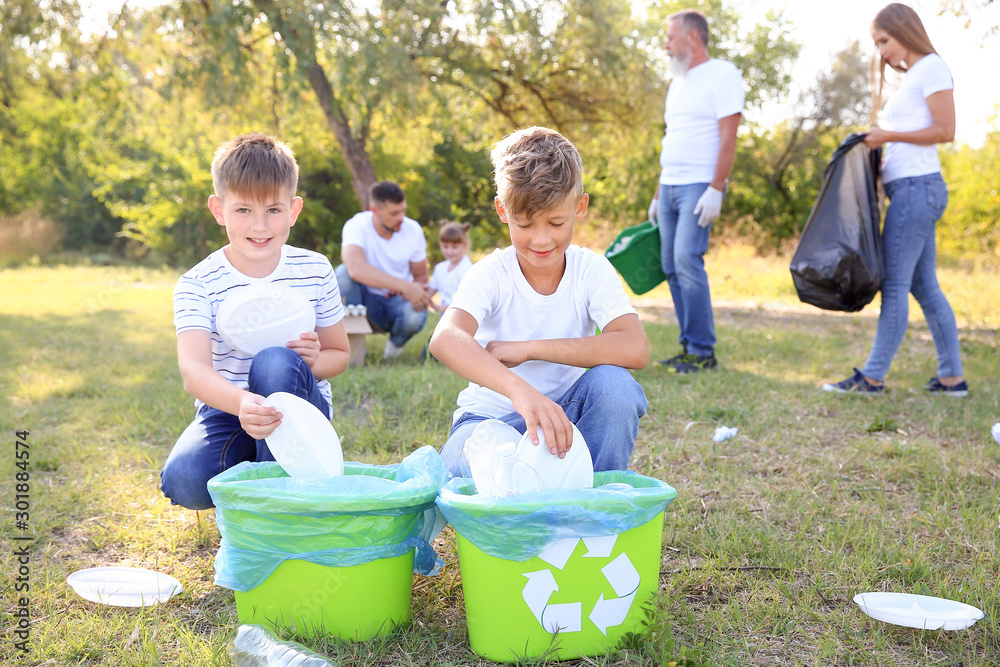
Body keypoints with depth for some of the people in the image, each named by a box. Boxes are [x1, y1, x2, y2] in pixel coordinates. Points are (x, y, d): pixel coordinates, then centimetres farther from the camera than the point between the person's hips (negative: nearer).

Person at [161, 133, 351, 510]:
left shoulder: (315, 271, -4)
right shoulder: (197, 285, -12)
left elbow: (340, 353, 7)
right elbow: (193, 369, -29)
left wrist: (314, 362, -20)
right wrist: (242, 403, -52)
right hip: (227, 409, 0)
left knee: (276, 362, -34)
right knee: (182, 481, -29)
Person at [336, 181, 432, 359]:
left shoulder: (413, 230, -6)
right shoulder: (356, 226, -19)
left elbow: (421, 276, 5)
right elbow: (356, 268, -39)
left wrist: (415, 288, -21)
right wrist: (404, 286, -44)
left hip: (397, 300, 2)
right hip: (365, 298, -2)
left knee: (416, 316, -34)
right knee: (343, 273, -32)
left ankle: (396, 342, 6)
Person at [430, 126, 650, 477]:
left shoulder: (591, 270, -10)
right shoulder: (491, 274, -16)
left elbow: (634, 349, -27)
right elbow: (445, 340, -38)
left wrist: (529, 349, -29)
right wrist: (519, 389, -57)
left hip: (566, 414, 2)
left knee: (612, 382, -29)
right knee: (458, 472, -34)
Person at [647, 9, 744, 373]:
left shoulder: (722, 74, -4)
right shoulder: (678, 82, 21)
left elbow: (728, 136, -13)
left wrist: (715, 189, -21)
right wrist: (657, 194, 20)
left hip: (699, 186, -8)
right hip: (670, 185, 8)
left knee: (687, 260, -17)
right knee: (672, 266, 4)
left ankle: (703, 351, -11)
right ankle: (689, 347, 10)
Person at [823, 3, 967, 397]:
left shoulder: (931, 67, -5)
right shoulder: (912, 76, 23)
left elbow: (945, 131, -13)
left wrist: (888, 135, -12)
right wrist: (880, 151, 10)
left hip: (917, 186, -10)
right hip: (912, 189, 10)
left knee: (894, 284, -10)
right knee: (924, 286, 8)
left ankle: (873, 376, -9)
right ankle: (952, 377, 10)